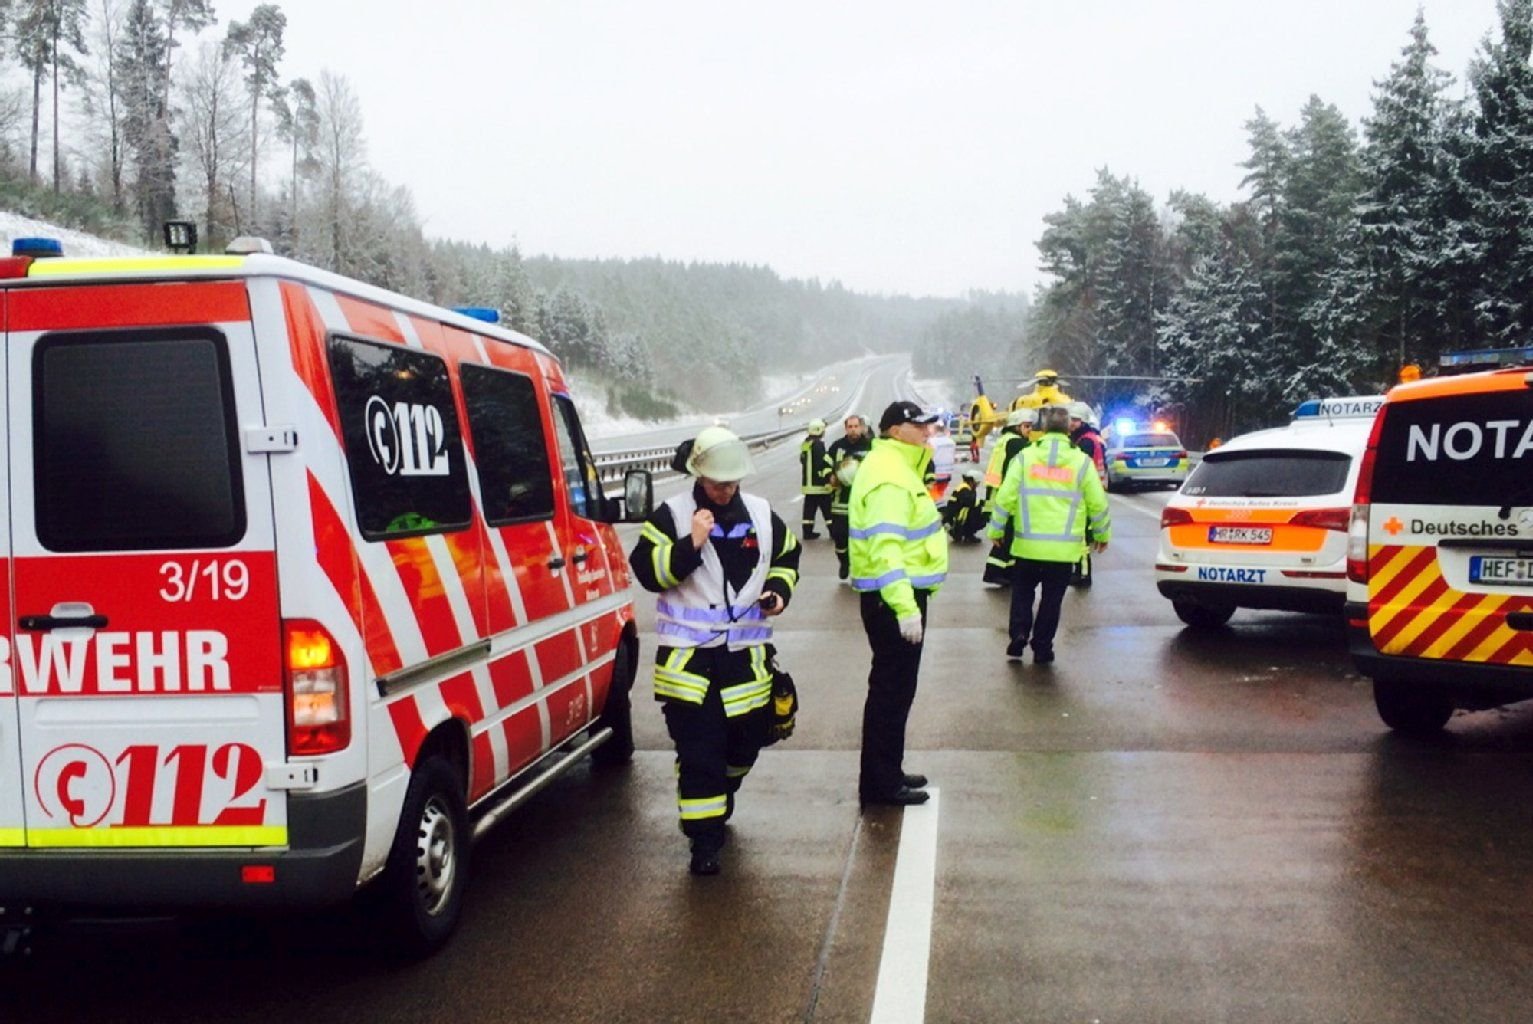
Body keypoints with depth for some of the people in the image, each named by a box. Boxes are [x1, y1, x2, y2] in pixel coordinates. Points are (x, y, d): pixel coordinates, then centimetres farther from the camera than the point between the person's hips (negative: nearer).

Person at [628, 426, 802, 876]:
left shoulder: (762, 515, 5)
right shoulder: (672, 515, -7)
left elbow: (787, 557, 19)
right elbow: (647, 571, -14)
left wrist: (780, 589, 0)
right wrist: (691, 544, -25)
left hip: (745, 652, 4)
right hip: (690, 654, -4)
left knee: (746, 737, 15)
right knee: (698, 749, -6)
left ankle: (718, 800, 44)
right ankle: (705, 839, 3)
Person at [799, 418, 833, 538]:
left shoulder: (805, 443, 13)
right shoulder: (818, 444, -15)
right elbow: (823, 462, -20)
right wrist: (830, 475, -17)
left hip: (807, 482, 9)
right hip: (819, 483, -9)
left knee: (809, 508, 10)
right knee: (827, 508, -3)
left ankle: (807, 532, 10)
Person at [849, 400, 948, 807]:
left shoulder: (897, 467, 16)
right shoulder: (888, 476, -19)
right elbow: (885, 547, -28)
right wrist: (905, 606, -33)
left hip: (901, 593, 11)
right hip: (892, 599, -11)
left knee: (895, 687, 17)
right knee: (892, 689, -3)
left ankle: (888, 773, 28)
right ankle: (880, 783, 5)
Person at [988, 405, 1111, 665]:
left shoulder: (1025, 457, -2)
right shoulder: (1081, 461, -1)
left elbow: (1005, 497, -3)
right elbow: (1098, 503, 3)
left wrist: (996, 529, 9)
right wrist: (1102, 534, 18)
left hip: (1027, 545, 0)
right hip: (1064, 548, 0)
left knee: (1022, 590, 18)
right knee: (1052, 597, 11)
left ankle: (1019, 632, 2)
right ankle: (1042, 647, 14)